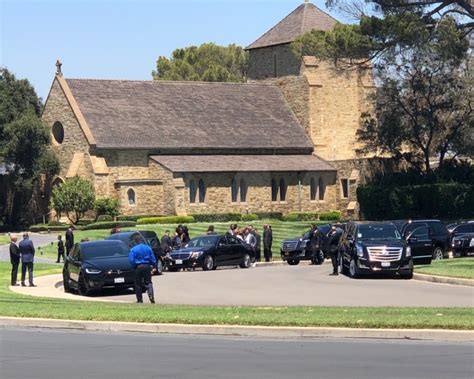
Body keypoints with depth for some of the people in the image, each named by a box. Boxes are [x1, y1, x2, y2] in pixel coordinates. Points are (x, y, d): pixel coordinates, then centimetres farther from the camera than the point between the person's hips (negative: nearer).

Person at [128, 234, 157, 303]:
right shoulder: (148, 248, 3)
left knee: (138, 284, 8)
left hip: (138, 267, -3)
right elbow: (153, 258, 6)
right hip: (147, 266, 3)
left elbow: (131, 260, -10)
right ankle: (151, 297, -12)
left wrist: (133, 267, 4)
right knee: (148, 283, 5)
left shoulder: (133, 249, -7)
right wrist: (154, 266, 14)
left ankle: (139, 299, 10)